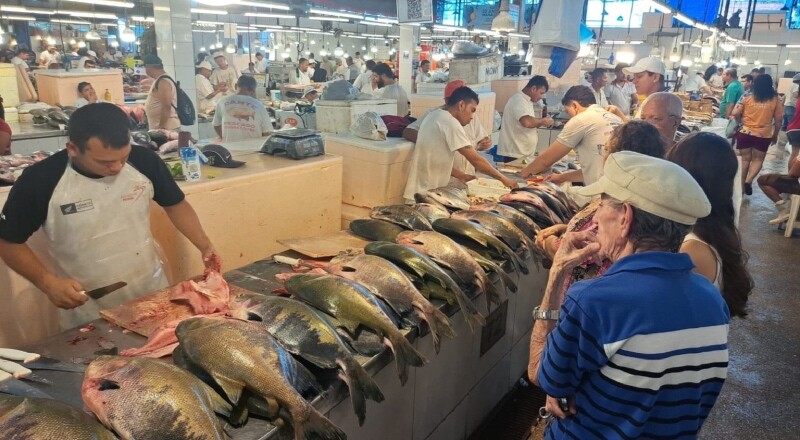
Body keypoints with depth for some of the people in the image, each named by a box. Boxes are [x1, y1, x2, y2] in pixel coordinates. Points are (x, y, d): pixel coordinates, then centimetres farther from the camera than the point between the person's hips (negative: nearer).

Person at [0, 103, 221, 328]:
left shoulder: (144, 160, -14)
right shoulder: (39, 181, -18)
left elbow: (175, 204, 2)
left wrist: (204, 245, -10)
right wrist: (48, 283, -17)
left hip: (153, 292, 3)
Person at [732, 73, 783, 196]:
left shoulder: (747, 98, -3)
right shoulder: (775, 100, -3)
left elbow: (735, 114, -7)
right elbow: (779, 120, 1)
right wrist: (775, 135, 12)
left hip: (745, 133, 1)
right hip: (763, 135, -1)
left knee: (745, 159, 13)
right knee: (758, 160, 14)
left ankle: (742, 185, 17)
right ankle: (749, 180, -8)